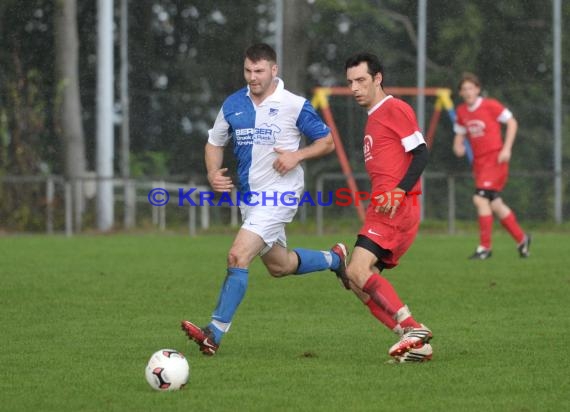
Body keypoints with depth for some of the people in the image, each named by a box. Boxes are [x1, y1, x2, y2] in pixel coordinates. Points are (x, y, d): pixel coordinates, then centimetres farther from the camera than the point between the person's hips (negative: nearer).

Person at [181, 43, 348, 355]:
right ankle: (334, 259, 47)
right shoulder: (233, 105, 4)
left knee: (238, 256, -21)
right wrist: (213, 173, -4)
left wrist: (298, 155, -18)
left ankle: (215, 333, -20)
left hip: (278, 196, -7)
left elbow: (327, 141, -1)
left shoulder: (294, 106, -10)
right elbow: (215, 142, 15)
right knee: (279, 266, 19)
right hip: (249, 196, 7)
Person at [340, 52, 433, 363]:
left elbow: (421, 153, -13)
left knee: (358, 271, -22)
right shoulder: (374, 118, 25)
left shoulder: (395, 109, -4)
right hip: (382, 207, 10)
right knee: (356, 282, 3)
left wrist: (399, 191, -24)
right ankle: (416, 343, -3)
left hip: (397, 208, -10)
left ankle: (413, 330, -24)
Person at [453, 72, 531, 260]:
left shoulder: (490, 105, -10)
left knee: (480, 199, -18)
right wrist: (458, 147, -5)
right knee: (495, 204, 10)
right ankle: (521, 239, 27)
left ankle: (485, 247, -12)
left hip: (495, 158, -7)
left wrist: (506, 149, -12)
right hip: (479, 161, 7)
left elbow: (512, 122, -5)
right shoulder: (461, 112, 7)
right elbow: (459, 134, 18)